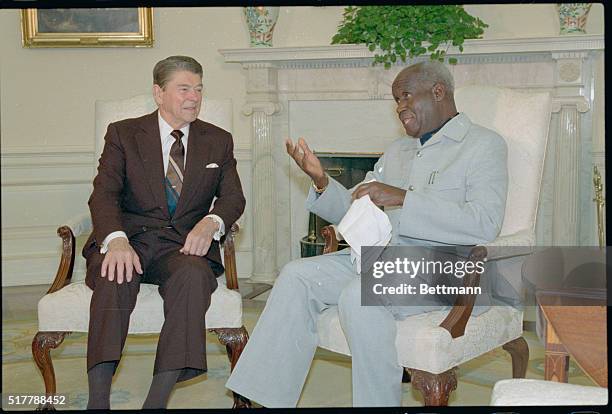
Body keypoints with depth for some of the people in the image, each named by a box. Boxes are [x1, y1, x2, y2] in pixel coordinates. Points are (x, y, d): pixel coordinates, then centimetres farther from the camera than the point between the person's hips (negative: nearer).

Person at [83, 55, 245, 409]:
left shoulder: (219, 141, 16)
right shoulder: (123, 134, 8)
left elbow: (233, 197, 9)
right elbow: (104, 195, -3)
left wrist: (211, 222, -17)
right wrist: (116, 240, -25)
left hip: (184, 245, 1)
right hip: (130, 238, -1)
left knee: (194, 275, -34)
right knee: (116, 277, -35)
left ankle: (157, 399, -36)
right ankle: (98, 400, -38)